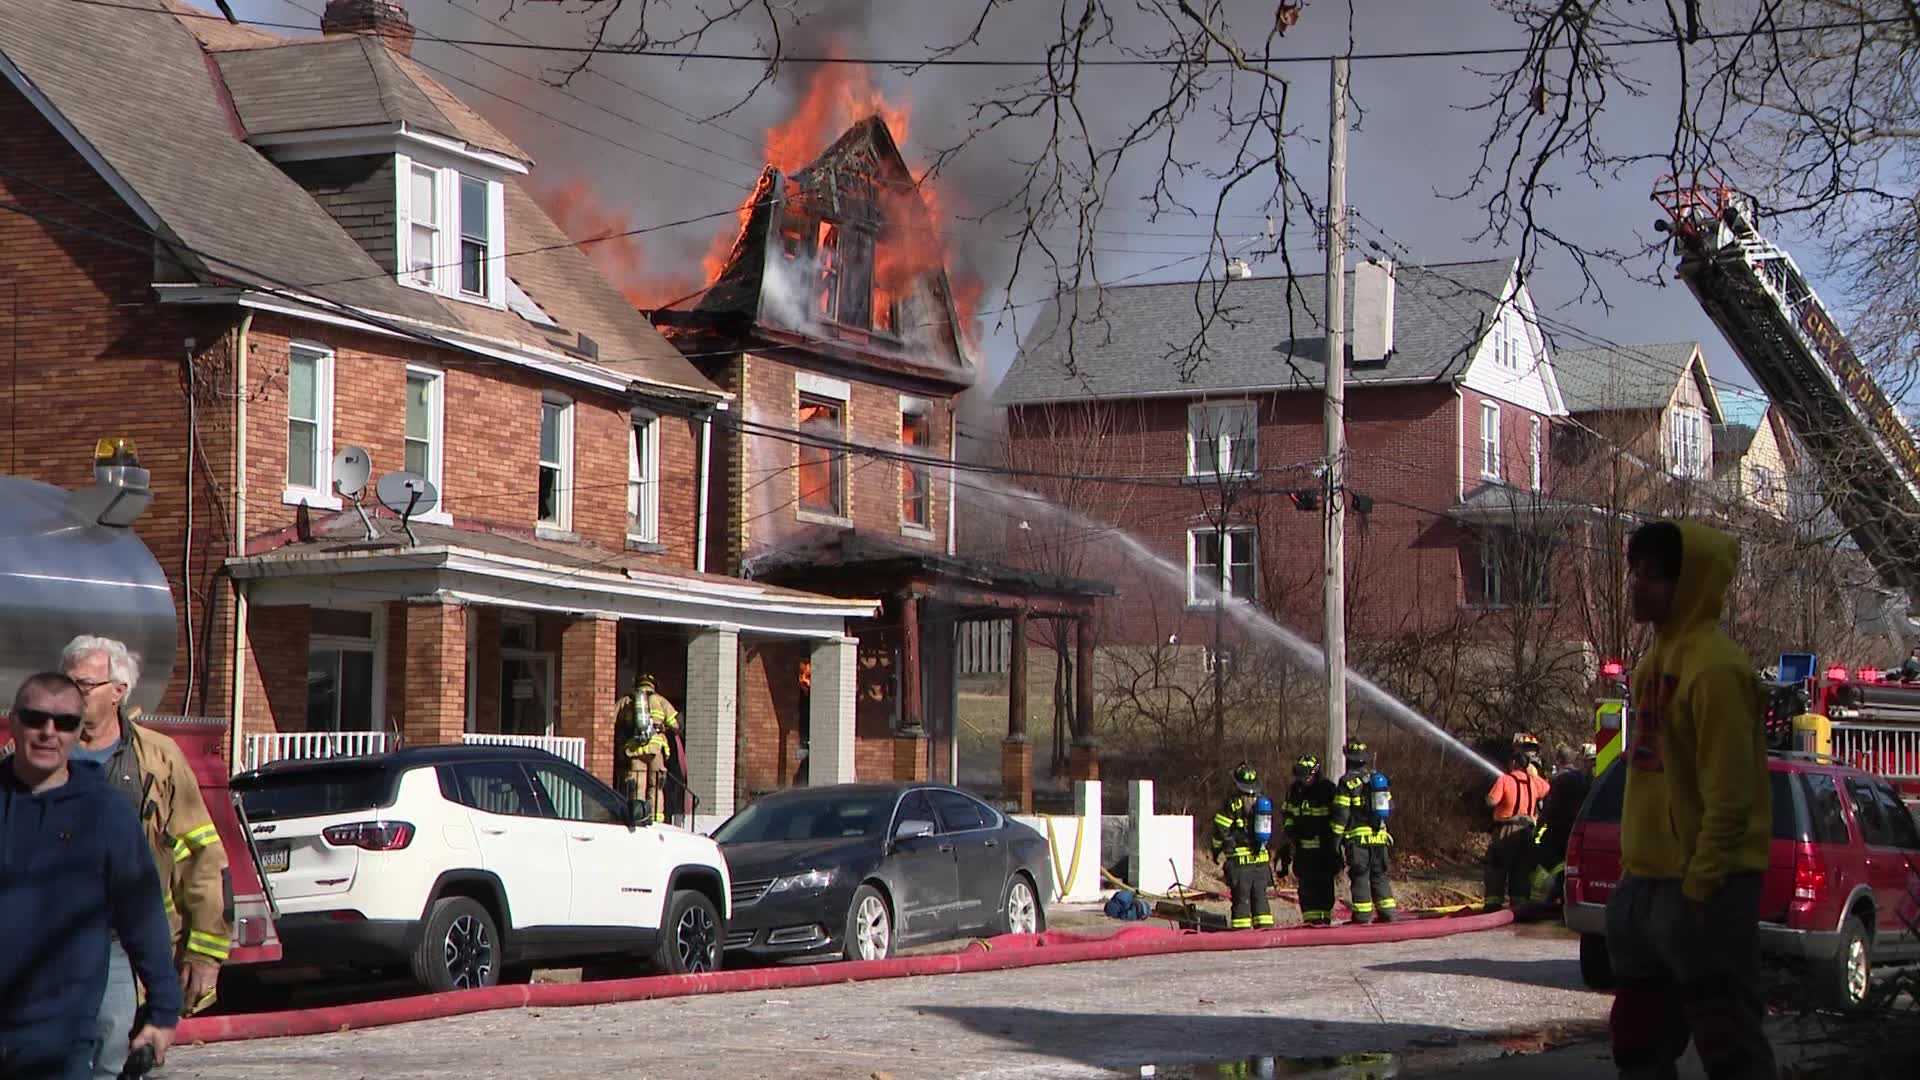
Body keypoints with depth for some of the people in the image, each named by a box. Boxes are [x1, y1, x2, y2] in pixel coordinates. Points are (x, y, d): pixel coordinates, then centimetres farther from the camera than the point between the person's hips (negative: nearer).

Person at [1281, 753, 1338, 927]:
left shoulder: (1327, 789, -7)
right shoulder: (1294, 790, 9)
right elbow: (1286, 812, 22)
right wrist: (1289, 827, 4)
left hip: (1323, 846, -5)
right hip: (1302, 845, 5)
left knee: (1323, 882, -4)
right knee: (1306, 883, 4)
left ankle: (1324, 915, 1)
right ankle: (1309, 917, 9)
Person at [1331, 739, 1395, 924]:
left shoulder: (1347, 782, -7)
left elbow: (1341, 813, -10)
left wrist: (1336, 839, -6)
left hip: (1357, 839, -5)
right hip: (1379, 837, 5)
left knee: (1360, 876, -2)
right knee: (1379, 875, 12)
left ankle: (1362, 915, -4)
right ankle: (1387, 911, 10)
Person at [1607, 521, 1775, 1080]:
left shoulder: (1713, 666, -17)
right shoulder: (1657, 659, 12)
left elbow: (1730, 793, -21)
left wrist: (1699, 886, -21)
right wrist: (1635, 873, 18)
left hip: (1703, 884, -10)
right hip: (1647, 880, 10)